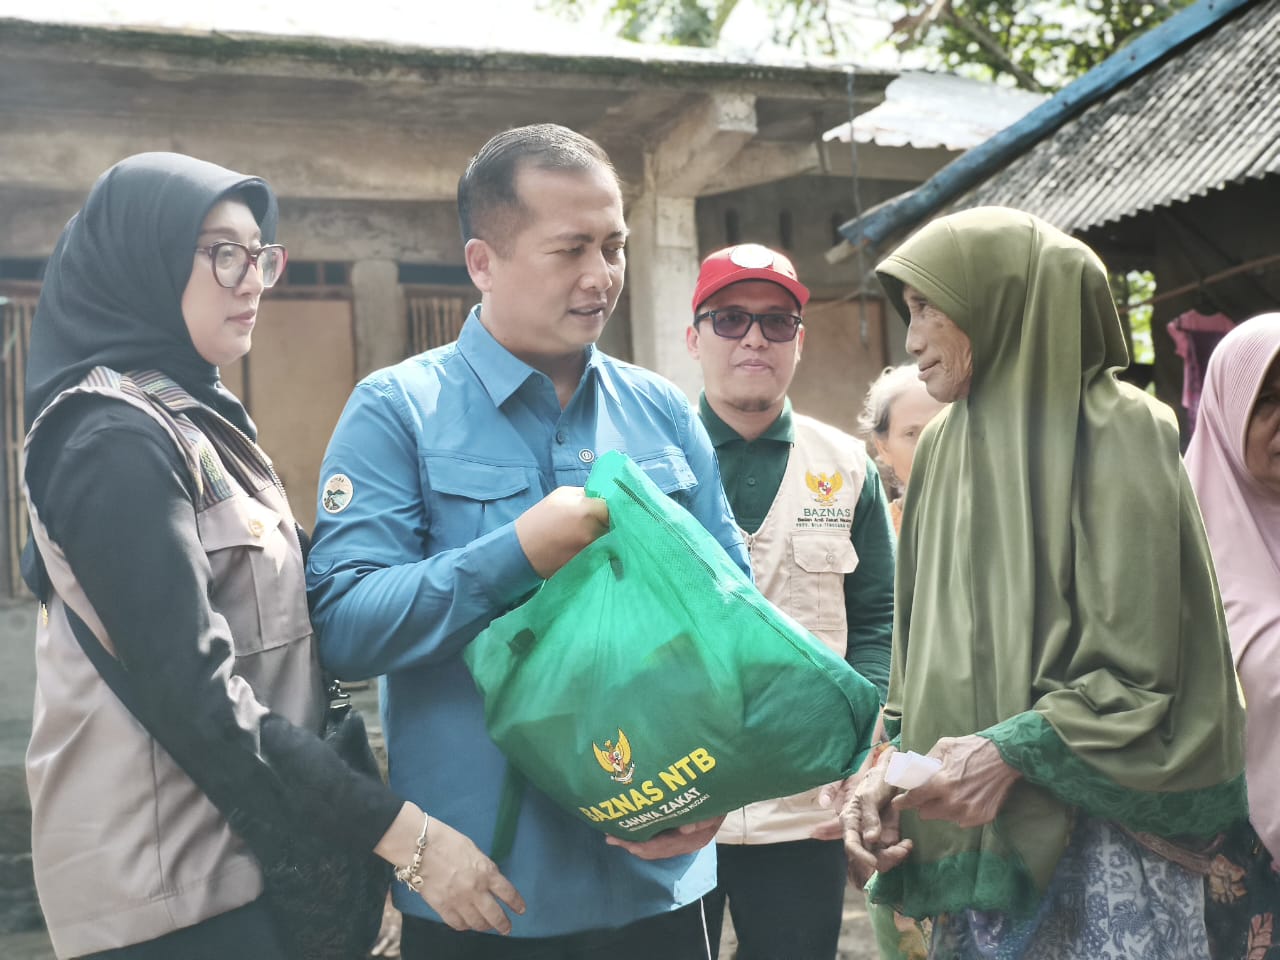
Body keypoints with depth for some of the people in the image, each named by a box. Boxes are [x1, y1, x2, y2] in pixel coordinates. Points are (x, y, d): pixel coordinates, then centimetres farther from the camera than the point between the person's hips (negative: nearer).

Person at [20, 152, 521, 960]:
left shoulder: (201, 418, 11)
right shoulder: (119, 441, -18)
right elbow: (197, 697, -24)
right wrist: (400, 832, -24)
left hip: (248, 855, 9)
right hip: (172, 878, -9)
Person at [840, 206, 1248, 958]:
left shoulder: (1113, 431, -7)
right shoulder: (947, 446, 11)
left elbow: (1139, 666, -12)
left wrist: (1012, 748, -21)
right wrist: (892, 763, -1)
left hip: (1099, 834, -5)